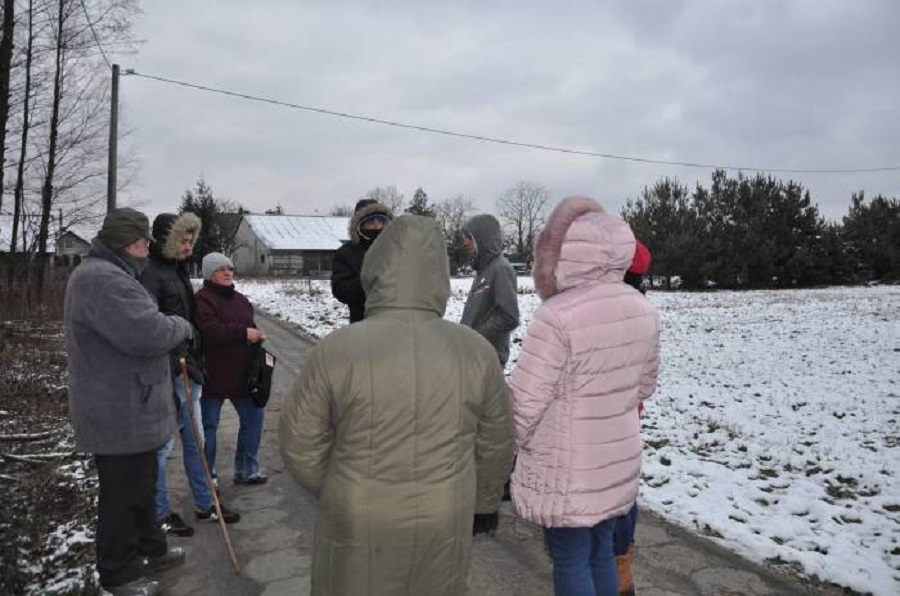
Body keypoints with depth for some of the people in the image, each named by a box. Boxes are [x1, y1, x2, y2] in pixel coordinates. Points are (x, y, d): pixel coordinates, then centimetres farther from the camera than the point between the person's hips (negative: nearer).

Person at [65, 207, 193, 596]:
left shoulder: (103, 274, 15)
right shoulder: (103, 279, -23)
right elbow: (147, 333, -32)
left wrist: (172, 331, 7)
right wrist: (182, 327, -13)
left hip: (128, 409, 11)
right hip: (120, 415, -11)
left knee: (140, 484, 23)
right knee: (122, 494, 4)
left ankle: (150, 549, 40)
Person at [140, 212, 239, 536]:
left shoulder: (178, 270, 13)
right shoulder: (150, 274, -15)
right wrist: (174, 366, -22)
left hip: (187, 368, 9)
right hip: (167, 373, -9)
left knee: (195, 439, 16)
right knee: (163, 443, 4)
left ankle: (205, 504, 28)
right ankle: (160, 513, 20)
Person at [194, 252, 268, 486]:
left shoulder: (240, 299, 14)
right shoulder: (202, 300, -13)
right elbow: (210, 332, -25)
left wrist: (256, 335, 2)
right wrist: (243, 333, -22)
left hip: (241, 374, 8)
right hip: (213, 376, -8)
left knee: (254, 416, 12)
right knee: (208, 426, 4)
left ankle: (246, 471, 26)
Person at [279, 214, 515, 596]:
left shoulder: (337, 349, -18)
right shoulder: (475, 350, -10)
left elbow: (300, 443, -8)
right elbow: (496, 444, 0)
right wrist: (483, 503, 18)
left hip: (358, 524, -1)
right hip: (442, 526, 2)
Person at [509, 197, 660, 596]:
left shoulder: (557, 315, -25)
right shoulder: (643, 310, -2)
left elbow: (524, 402, -20)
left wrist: (520, 442, 0)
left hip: (566, 472, -6)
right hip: (619, 463, 7)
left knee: (571, 562, 10)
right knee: (601, 553, 22)